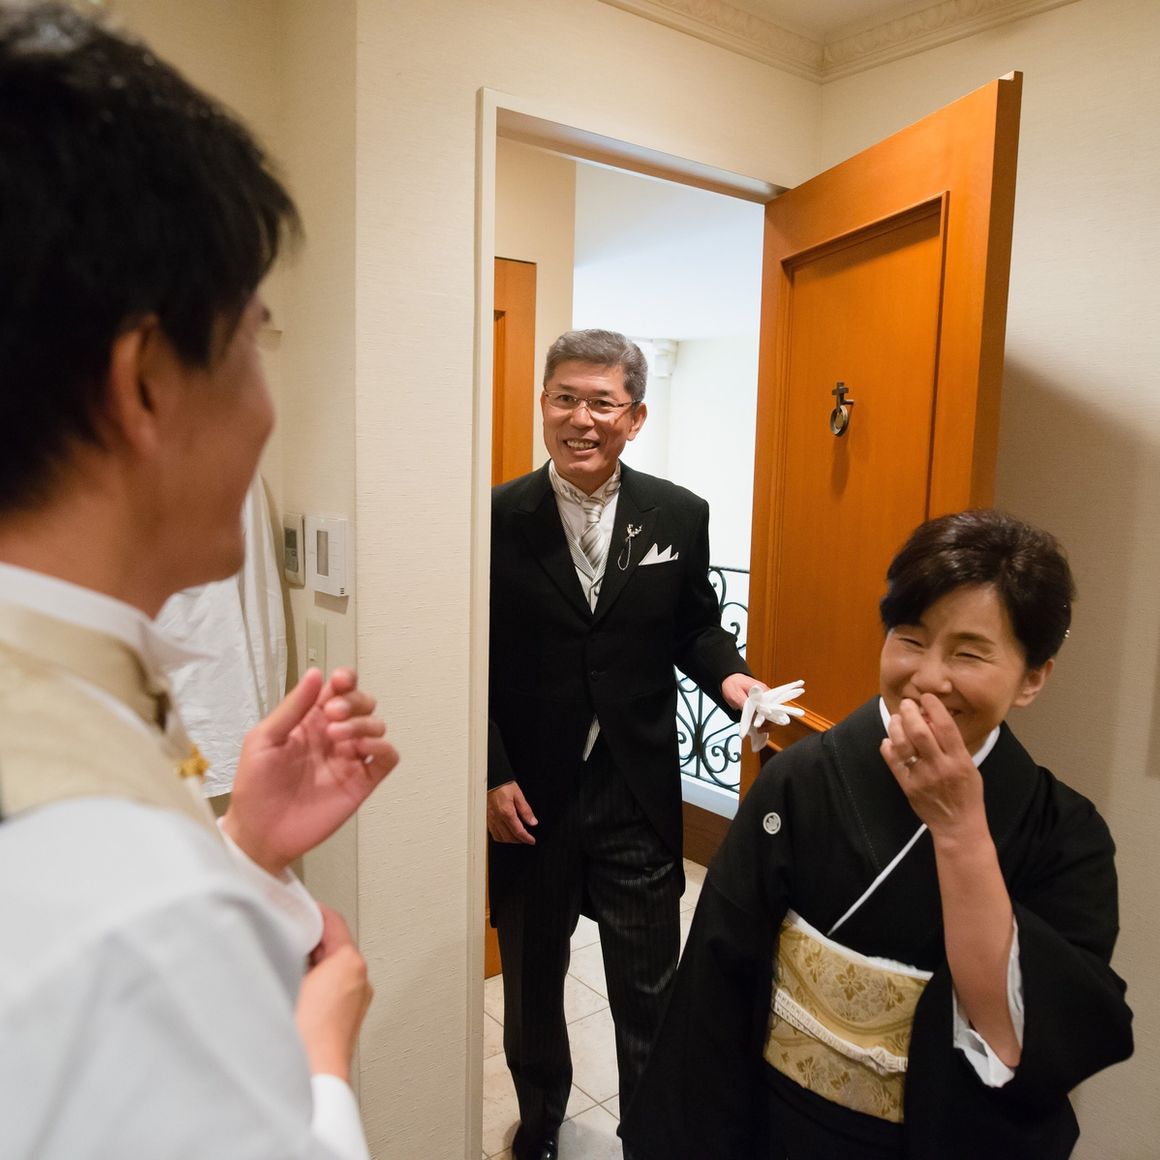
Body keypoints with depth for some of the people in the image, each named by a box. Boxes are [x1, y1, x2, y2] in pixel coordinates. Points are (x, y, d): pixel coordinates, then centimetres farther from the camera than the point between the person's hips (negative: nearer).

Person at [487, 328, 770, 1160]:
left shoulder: (679, 515, -2)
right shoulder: (497, 518, -8)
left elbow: (695, 626, 8)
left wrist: (727, 674, -13)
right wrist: (493, 775, -10)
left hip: (638, 795, 0)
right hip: (528, 799, 1)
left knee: (649, 996, 13)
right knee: (531, 988, 23)